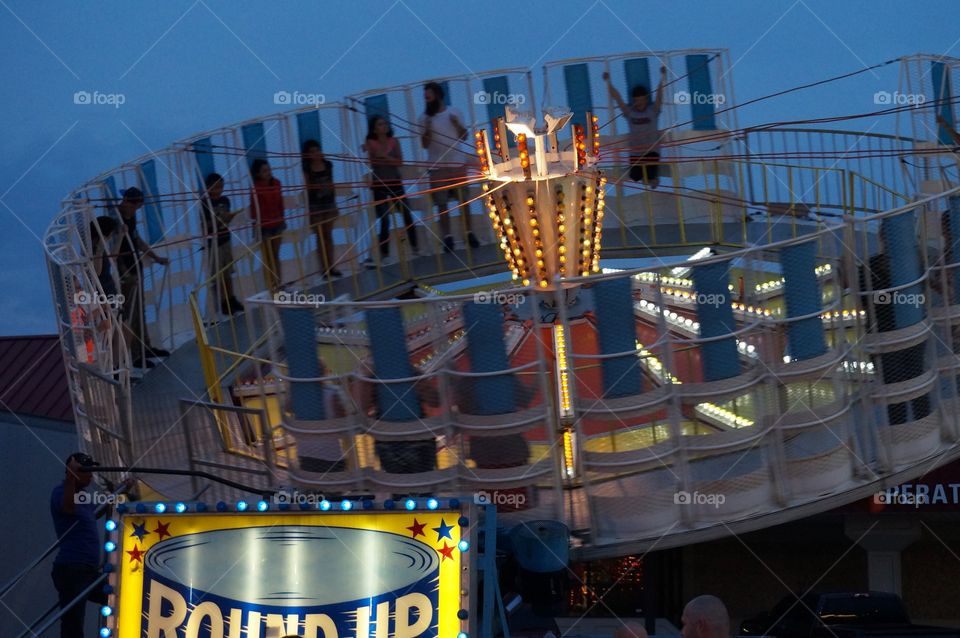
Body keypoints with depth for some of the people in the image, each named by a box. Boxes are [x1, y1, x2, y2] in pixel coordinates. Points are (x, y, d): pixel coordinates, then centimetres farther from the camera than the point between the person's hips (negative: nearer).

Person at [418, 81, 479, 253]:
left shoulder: (454, 113, 2)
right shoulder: (425, 118, 1)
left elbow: (464, 137, 6)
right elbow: (424, 144, 0)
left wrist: (457, 124, -12)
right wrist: (427, 130, -17)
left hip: (457, 163, 0)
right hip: (437, 167, 0)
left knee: (463, 200, 5)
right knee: (441, 203, -4)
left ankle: (468, 233, 12)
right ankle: (447, 237, -4)